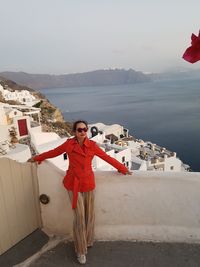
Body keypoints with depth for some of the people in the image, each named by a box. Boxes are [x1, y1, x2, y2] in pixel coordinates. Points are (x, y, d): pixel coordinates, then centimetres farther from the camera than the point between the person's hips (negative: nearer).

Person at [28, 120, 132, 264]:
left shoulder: (92, 145, -5)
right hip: (73, 184, -1)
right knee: (79, 216, 1)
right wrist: (36, 158, 20)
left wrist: (123, 168, 3)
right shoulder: (69, 144, -5)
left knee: (89, 214, 12)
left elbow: (107, 158, 0)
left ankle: (88, 241, 37)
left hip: (88, 183, 1)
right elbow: (53, 152, 9)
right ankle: (81, 250, 20)